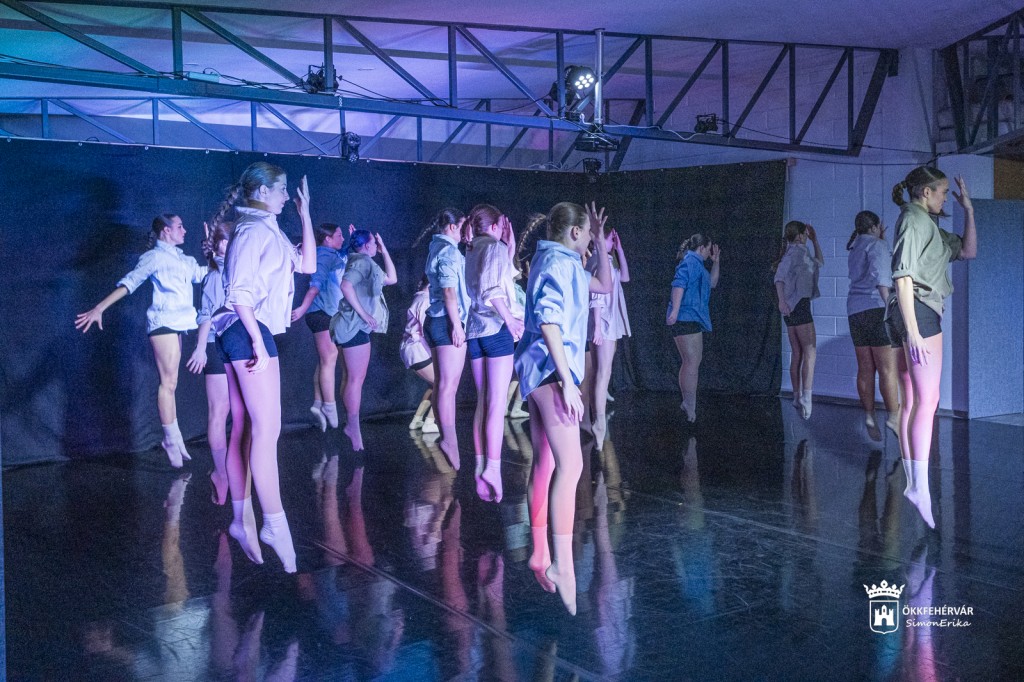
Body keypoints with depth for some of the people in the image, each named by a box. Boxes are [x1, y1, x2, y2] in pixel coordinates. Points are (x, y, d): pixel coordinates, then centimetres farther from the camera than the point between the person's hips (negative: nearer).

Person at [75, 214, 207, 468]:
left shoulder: (185, 260, 18)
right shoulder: (155, 256, -4)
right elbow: (129, 283, -11)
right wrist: (99, 309, -19)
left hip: (177, 323, 7)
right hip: (163, 322, -7)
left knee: (170, 383, 10)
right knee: (168, 382, -7)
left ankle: (174, 439, 13)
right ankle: (172, 439, -1)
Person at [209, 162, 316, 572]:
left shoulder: (267, 231, 19)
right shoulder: (254, 230, -9)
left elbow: (307, 264, 18)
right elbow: (239, 291, -17)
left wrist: (305, 214, 16)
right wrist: (257, 340, -21)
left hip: (242, 336, 10)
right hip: (249, 332, -10)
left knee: (244, 429, 10)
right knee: (267, 429, -12)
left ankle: (242, 519, 16)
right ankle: (274, 523, -12)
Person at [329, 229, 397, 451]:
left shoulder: (365, 263, 21)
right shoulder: (362, 261, -9)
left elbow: (391, 278, 28)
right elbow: (346, 285, -25)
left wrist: (384, 251, 23)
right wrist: (363, 313, -22)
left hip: (356, 327, 11)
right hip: (355, 326, -11)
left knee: (352, 378, 13)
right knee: (356, 378, -10)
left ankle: (349, 423, 18)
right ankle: (353, 426, -9)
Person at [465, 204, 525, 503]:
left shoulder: (471, 252, 17)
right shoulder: (495, 247, -6)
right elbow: (492, 288, -21)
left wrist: (510, 248, 19)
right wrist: (510, 318, -18)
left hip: (474, 330, 7)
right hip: (496, 329, -7)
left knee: (483, 403, 11)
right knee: (497, 403, -7)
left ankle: (480, 466, 10)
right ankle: (492, 467, -12)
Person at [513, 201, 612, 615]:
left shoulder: (562, 262, 19)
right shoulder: (557, 264, -12)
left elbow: (603, 285, 31)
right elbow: (549, 322, -22)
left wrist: (600, 242, 22)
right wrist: (567, 381, -24)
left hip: (541, 373, 11)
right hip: (551, 370, -11)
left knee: (546, 464, 12)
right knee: (570, 464, -16)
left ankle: (539, 554, 18)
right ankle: (562, 563, -20)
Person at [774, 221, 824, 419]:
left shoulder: (799, 252, 20)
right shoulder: (797, 250, -8)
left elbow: (820, 262, 34)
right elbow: (780, 274, -22)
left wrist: (815, 240, 26)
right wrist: (781, 300, -32)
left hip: (793, 306, 9)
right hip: (798, 304, -9)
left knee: (797, 353, 10)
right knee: (810, 352, -12)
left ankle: (797, 396, 12)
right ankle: (806, 399, -19)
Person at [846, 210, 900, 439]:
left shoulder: (855, 250, 20)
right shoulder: (876, 245, -5)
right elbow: (881, 278, -14)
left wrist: (882, 239, 27)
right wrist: (889, 306, -14)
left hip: (855, 311, 8)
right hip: (876, 308, -8)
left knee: (865, 368, 5)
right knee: (888, 368, -9)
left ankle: (869, 415, 4)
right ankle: (894, 416, -11)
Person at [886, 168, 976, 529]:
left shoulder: (928, 225, 24)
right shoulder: (914, 219, -7)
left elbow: (968, 251, 24)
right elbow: (903, 276, -16)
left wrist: (968, 210, 15)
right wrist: (912, 329, -22)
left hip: (913, 316, 10)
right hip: (919, 311, -10)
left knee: (912, 401, 7)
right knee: (927, 399, -15)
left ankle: (911, 482, 9)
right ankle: (920, 487, -20)